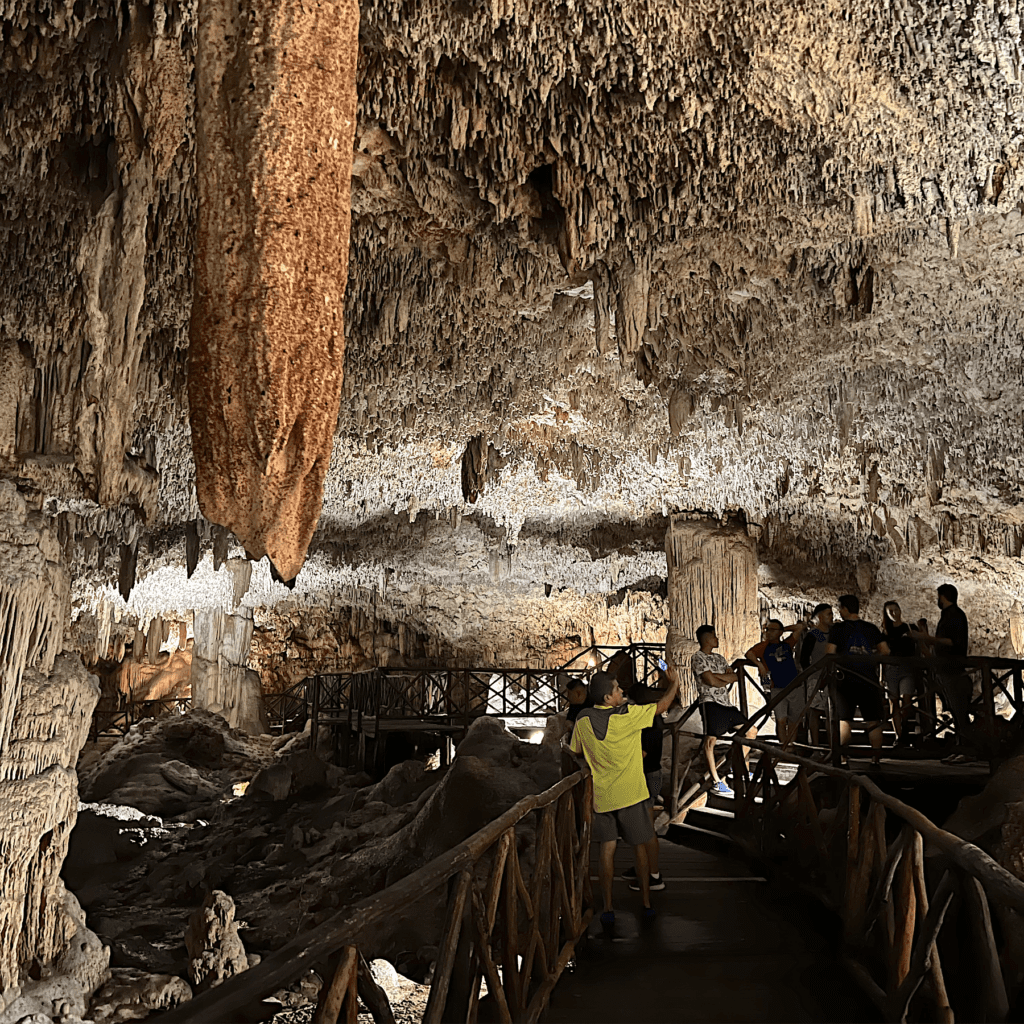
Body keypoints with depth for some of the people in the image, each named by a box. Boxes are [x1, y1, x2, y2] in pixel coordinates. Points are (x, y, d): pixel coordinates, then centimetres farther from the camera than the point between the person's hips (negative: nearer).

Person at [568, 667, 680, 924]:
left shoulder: (583, 720, -5)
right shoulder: (628, 715, -17)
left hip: (601, 795, 3)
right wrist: (674, 682, 11)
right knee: (639, 847, 12)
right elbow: (662, 706, -4)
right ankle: (646, 903, 22)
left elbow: (575, 752, 9)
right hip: (631, 794, -2)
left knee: (607, 849, 9)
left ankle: (608, 908, 9)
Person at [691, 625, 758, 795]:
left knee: (752, 731, 12)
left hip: (726, 703, 9)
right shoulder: (698, 658, -5)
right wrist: (727, 680, 5)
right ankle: (716, 783, -14)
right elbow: (711, 681, -14)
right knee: (710, 740, -16)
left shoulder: (719, 658, 21)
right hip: (710, 703, -9)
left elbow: (734, 676, 9)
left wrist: (715, 675, -7)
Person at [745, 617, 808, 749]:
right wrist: (760, 665, -18)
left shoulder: (787, 644, 9)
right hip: (778, 689, -2)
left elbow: (800, 627, 9)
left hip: (795, 688, 2)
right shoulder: (764, 646, 6)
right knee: (781, 720, -15)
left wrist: (783, 629, 10)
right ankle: (783, 749, -9)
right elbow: (749, 654, -7)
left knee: (793, 723, 9)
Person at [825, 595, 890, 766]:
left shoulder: (837, 629, -5)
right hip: (869, 679, 2)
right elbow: (885, 651, 7)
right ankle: (876, 757, 8)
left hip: (846, 679, -2)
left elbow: (829, 654, -9)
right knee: (873, 720, 8)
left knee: (844, 720, 1)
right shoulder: (872, 628, 6)